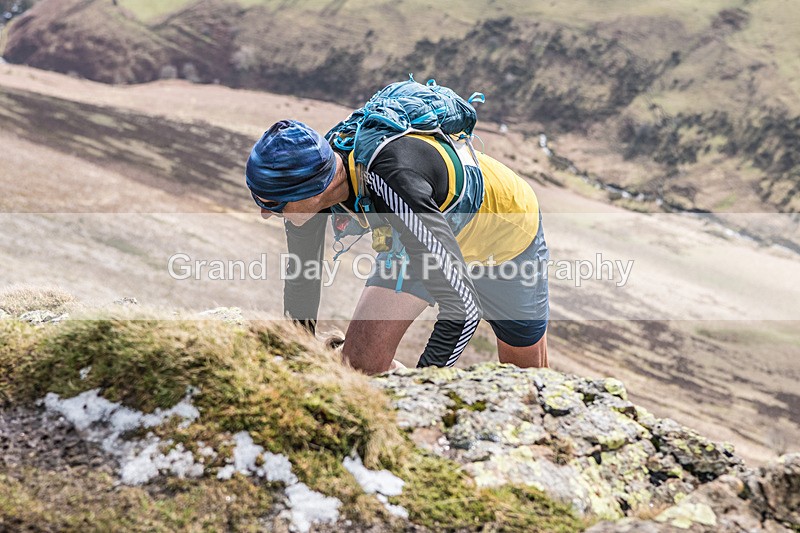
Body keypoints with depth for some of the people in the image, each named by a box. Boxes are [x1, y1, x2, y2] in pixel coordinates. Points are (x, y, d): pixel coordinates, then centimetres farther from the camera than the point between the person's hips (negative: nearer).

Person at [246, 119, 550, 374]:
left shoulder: (393, 184, -47)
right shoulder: (307, 179, -26)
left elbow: (462, 307, -44)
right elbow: (301, 283, -8)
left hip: (508, 237, -5)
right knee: (359, 362, -12)